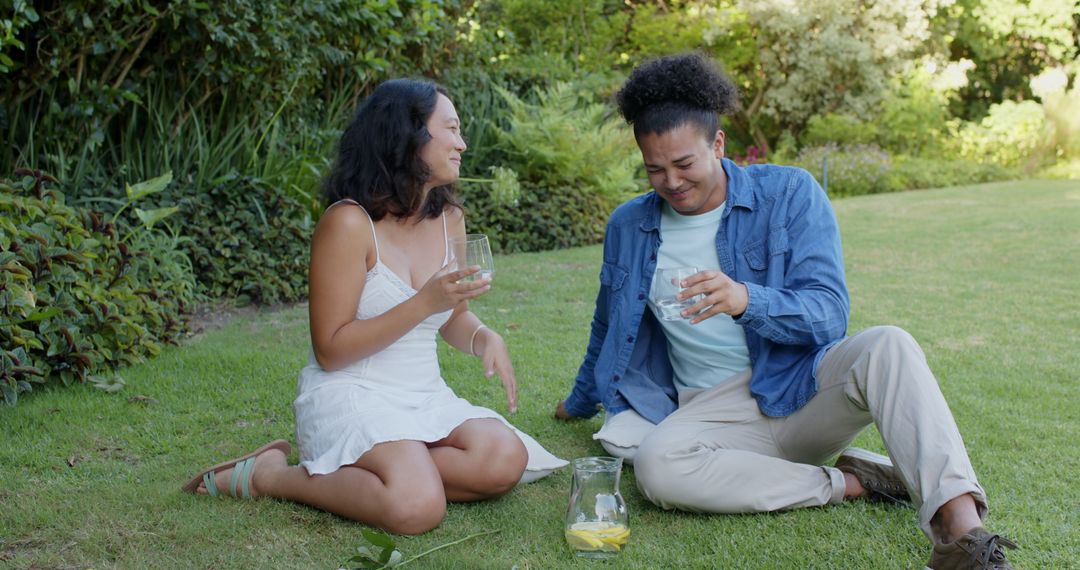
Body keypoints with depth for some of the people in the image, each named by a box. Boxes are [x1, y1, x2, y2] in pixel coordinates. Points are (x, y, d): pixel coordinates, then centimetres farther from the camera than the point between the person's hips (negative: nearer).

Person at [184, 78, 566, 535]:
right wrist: (423, 303, -22)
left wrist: (486, 338, -3)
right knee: (417, 508, -31)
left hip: (425, 395, 7)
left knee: (506, 460, -21)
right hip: (352, 396, -7)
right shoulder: (349, 222, -14)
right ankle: (270, 475, -7)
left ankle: (332, 470, -6)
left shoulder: (449, 220, 7)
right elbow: (330, 351, -14)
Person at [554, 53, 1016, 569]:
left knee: (887, 345, -33)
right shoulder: (628, 227, 8)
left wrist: (747, 300, -32)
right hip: (715, 407, 2)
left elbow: (829, 313, -11)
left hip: (803, 388, -1)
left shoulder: (789, 193, -2)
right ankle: (851, 482, -20)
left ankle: (958, 526, -45)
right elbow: (609, 329, 25)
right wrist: (579, 402, 38)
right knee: (655, 464, -33)